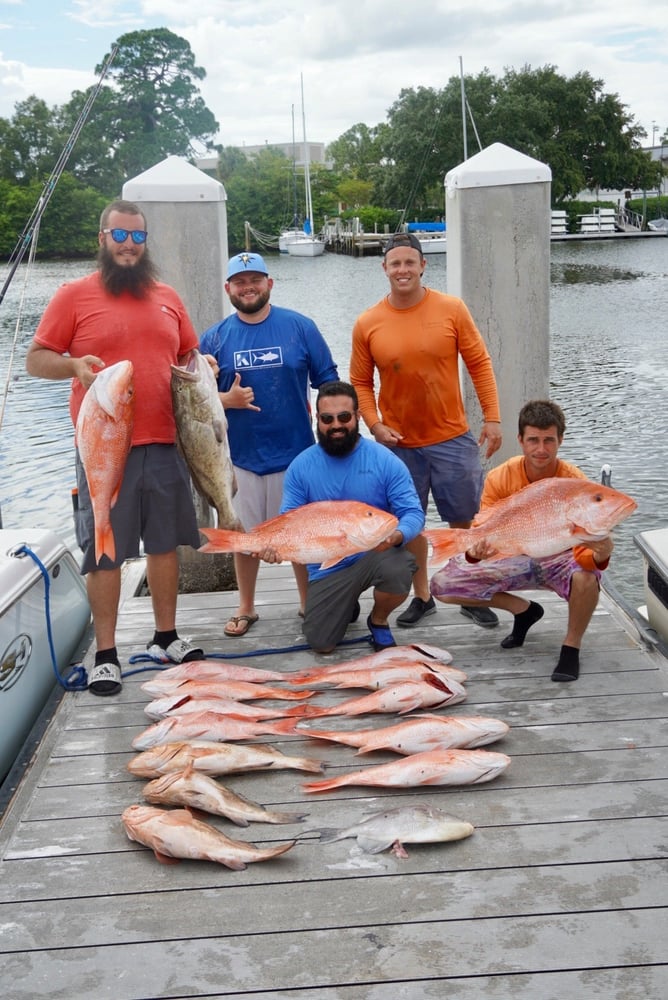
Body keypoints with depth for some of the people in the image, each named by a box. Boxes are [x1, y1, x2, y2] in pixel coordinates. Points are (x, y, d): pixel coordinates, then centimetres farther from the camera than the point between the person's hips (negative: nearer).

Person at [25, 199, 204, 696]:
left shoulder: (167, 297, 13)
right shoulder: (75, 295, 0)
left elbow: (189, 355, 24)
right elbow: (36, 359, -1)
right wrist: (74, 364, -20)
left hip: (163, 442, 4)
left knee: (165, 542, 11)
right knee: (105, 552, 2)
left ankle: (167, 637, 26)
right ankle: (106, 653, 13)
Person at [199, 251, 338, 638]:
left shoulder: (300, 327, -3)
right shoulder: (215, 338, 1)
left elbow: (329, 383, 1)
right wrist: (227, 399, -16)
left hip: (296, 453, -1)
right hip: (241, 457, 2)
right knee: (244, 536, 12)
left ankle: (309, 604, 27)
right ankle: (246, 608, 29)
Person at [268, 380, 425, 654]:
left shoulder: (385, 460, -11)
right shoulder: (301, 466, -5)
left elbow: (413, 513, -14)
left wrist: (396, 535, -36)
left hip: (376, 555, -2)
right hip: (327, 567, 2)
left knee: (398, 569, -36)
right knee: (320, 643, -5)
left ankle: (378, 621, 0)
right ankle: (347, 605, 33)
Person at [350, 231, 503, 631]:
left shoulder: (452, 309, -5)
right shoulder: (368, 323, -4)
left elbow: (480, 363, -1)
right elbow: (361, 383, 2)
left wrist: (492, 418, -5)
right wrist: (375, 425, -11)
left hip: (452, 438, -1)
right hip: (399, 444, 1)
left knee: (466, 521, 8)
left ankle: (472, 596, 26)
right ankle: (422, 597, 29)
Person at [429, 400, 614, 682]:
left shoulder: (575, 482, -22)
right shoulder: (500, 478, -16)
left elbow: (589, 543, -25)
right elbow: (481, 534, -17)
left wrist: (601, 554, -50)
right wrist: (475, 551, -42)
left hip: (560, 559, -3)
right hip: (515, 560, 3)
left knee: (586, 578, -39)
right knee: (442, 585, -9)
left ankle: (571, 648, -9)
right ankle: (524, 610, 12)